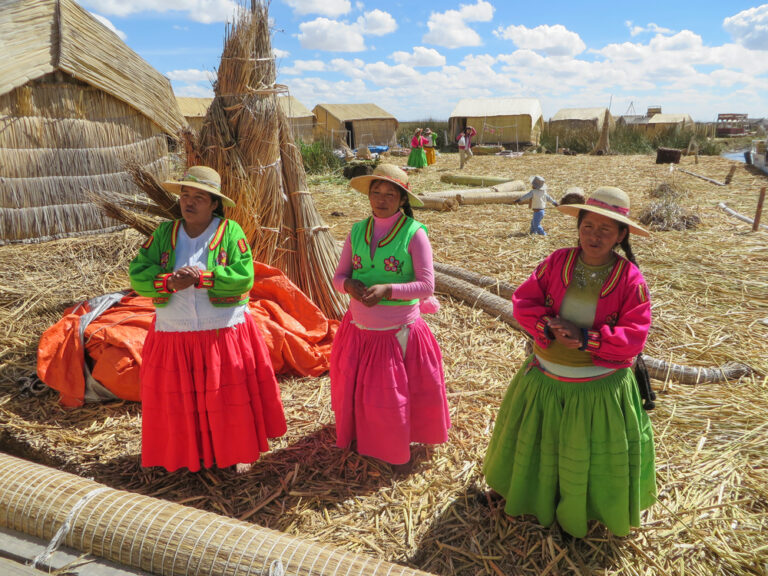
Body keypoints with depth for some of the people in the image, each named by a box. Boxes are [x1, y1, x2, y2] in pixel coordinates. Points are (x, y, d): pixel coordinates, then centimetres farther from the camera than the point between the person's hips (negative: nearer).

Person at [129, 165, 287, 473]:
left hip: (224, 334, -3)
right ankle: (189, 454, 33)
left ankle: (238, 453, 27)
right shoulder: (164, 233, 6)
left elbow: (244, 277, -15)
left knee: (230, 398, 7)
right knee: (181, 401, 11)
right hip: (174, 336, 3)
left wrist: (201, 278, -21)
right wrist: (169, 282, -19)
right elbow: (137, 275, -1)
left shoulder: (230, 231, -5)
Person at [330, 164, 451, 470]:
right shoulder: (357, 231, 2)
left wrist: (387, 289, -27)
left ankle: (400, 452, 38)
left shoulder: (414, 233, -12)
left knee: (395, 395, 10)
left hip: (399, 331, -4)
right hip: (359, 328, 4)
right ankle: (360, 437, 46)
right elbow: (339, 276, 4)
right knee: (355, 388, 17)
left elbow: (426, 285, -15)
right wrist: (349, 286, -19)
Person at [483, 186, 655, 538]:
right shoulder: (557, 262, -9)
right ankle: (536, 495, 52)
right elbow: (523, 301, -8)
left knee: (593, 456, 17)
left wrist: (585, 338, -25)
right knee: (539, 445, 23)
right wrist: (550, 328, -24)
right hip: (546, 378, 3)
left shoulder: (630, 278, -15)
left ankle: (581, 507, 47)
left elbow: (634, 337, -17)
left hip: (600, 387, -2)